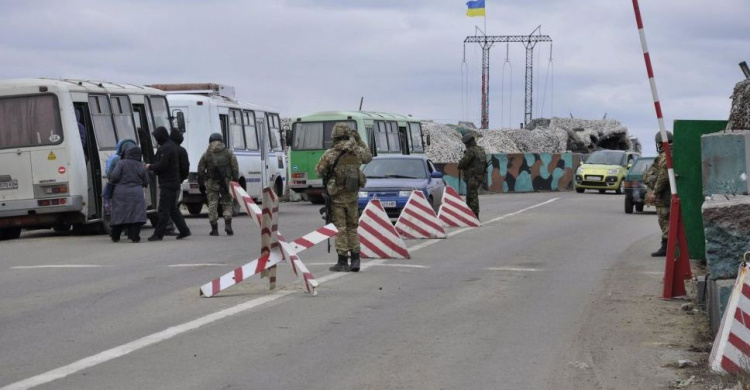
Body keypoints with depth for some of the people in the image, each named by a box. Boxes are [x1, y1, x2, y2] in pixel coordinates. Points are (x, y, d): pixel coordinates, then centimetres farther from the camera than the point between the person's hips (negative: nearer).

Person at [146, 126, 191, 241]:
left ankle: (158, 234, -6)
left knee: (164, 209, -7)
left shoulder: (166, 148, -16)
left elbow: (162, 166, -21)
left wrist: (150, 167, -5)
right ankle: (184, 230, 15)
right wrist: (152, 167, 13)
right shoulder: (172, 146, 16)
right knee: (172, 208, 15)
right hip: (173, 183, 10)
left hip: (167, 183, -10)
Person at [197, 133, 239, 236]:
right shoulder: (228, 153, 5)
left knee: (212, 205, 4)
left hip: (211, 183, 0)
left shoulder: (206, 155, 5)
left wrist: (201, 185, 12)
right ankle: (228, 224, -6)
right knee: (227, 203, 10)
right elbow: (235, 169, 3)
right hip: (226, 182, 0)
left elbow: (201, 171, 6)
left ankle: (214, 229, 3)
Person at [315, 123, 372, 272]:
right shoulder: (357, 151, -2)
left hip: (337, 196, -4)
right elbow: (368, 157, 20)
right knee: (352, 227, 14)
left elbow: (319, 170, -3)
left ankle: (343, 262, 0)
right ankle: (355, 260, 10)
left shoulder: (330, 154, -13)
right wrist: (359, 140, 21)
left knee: (340, 228, 1)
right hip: (352, 195, 4)